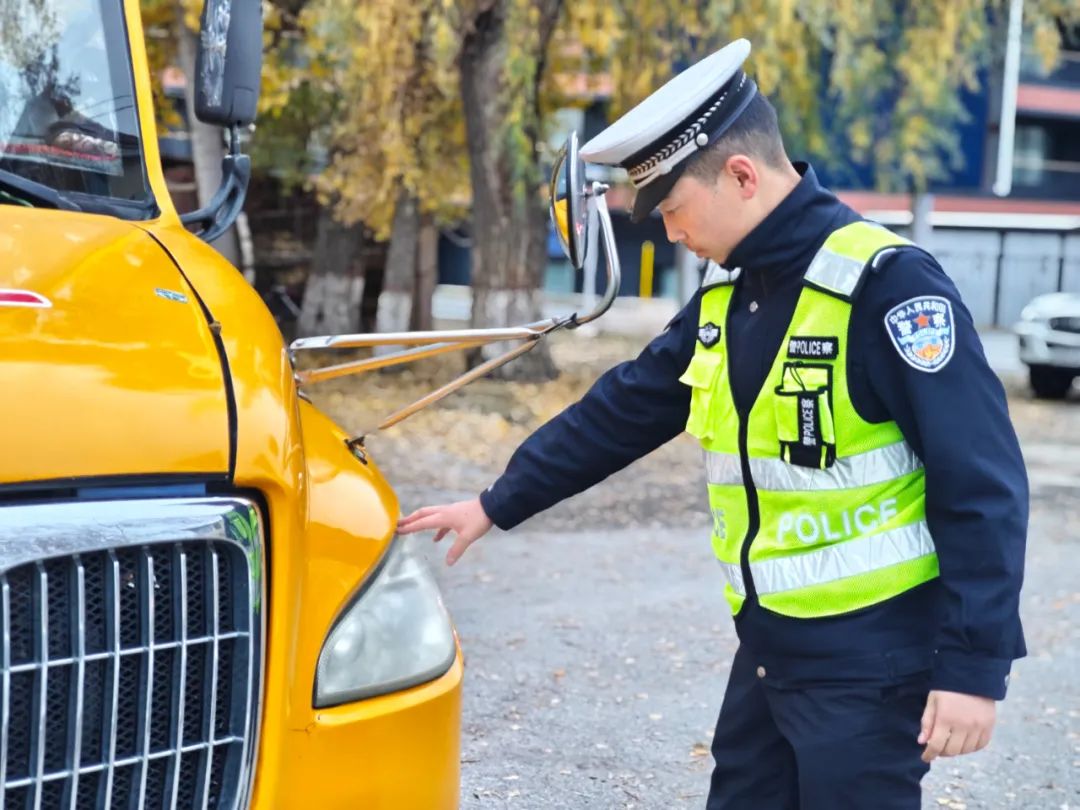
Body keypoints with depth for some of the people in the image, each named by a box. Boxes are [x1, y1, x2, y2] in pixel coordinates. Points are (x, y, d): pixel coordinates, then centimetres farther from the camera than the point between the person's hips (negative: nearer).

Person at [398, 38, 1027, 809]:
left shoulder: (886, 285, -19)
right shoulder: (729, 294, 7)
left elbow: (983, 487, -20)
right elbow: (623, 410, 17)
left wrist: (974, 663, -21)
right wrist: (497, 504, 20)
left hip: (869, 657, -8)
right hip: (769, 645, 8)